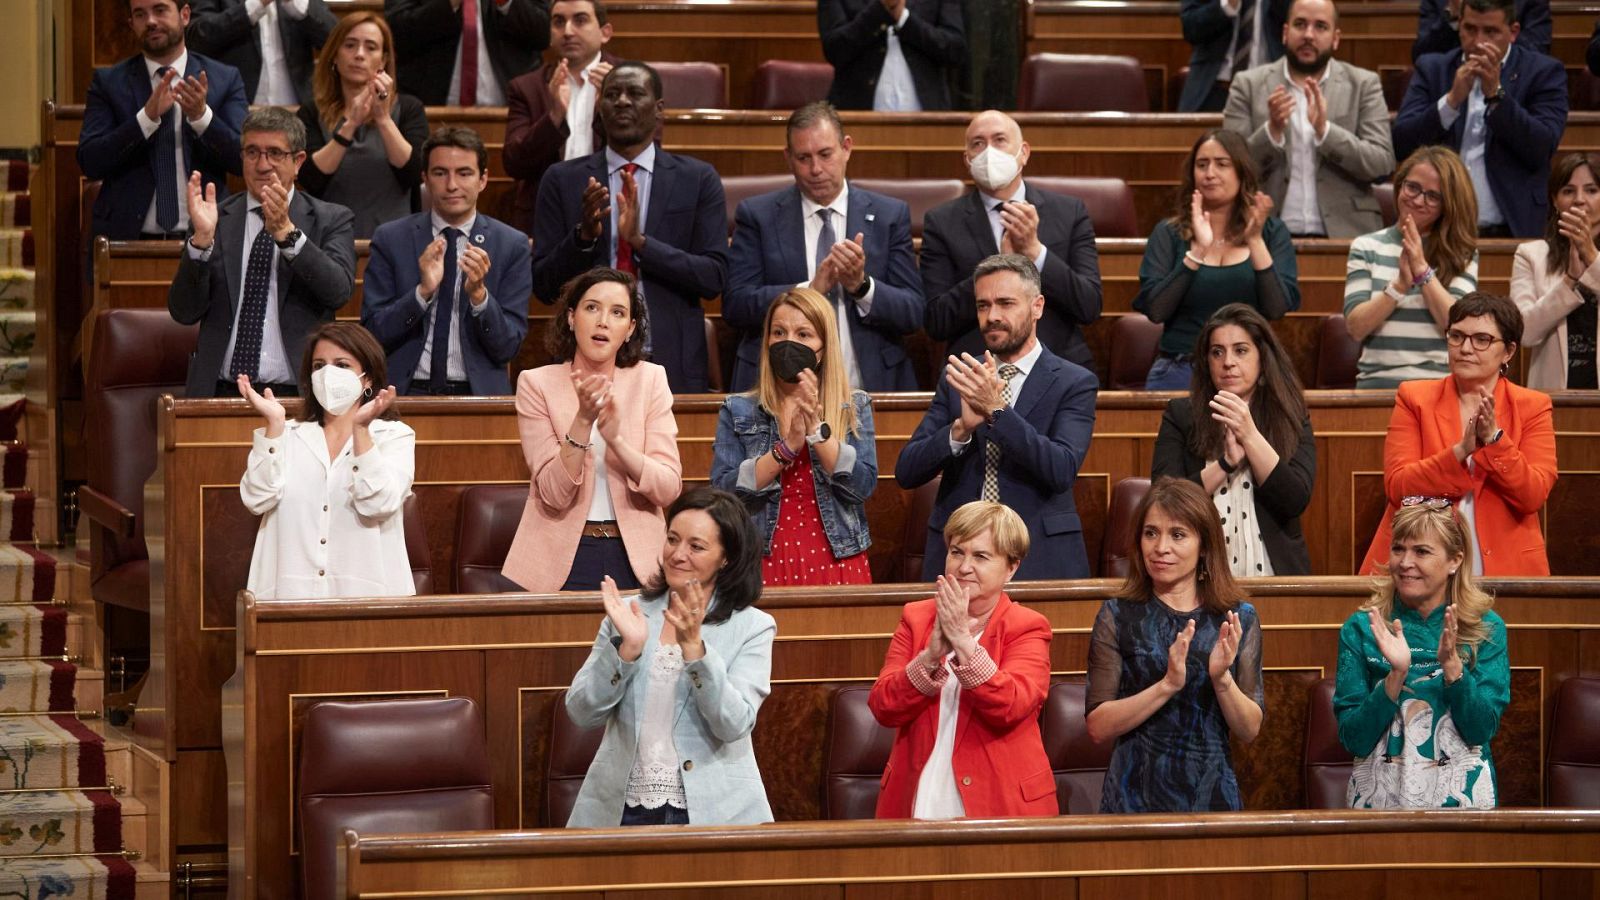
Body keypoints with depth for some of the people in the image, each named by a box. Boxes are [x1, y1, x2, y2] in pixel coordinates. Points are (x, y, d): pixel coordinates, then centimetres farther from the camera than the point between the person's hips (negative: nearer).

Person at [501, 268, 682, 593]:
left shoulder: (650, 379, 3)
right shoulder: (536, 383, -2)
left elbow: (668, 489, -6)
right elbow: (553, 494, -10)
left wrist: (616, 439, -22)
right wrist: (582, 420, -23)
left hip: (634, 557, 1)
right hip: (562, 559, -1)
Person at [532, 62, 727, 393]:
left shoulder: (698, 179, 4)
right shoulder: (562, 180, 6)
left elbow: (714, 278, -4)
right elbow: (544, 285, 3)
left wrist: (641, 241, -14)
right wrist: (583, 235, -15)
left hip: (672, 366, 0)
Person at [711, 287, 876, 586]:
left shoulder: (855, 407, 7)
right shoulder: (738, 411, 6)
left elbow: (864, 486, -6)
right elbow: (722, 491, -7)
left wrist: (817, 430, -16)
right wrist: (787, 447, -16)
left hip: (836, 561, 0)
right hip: (766, 563, 0)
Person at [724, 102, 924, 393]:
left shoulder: (890, 215, 10)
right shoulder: (757, 215, 8)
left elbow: (914, 314, 6)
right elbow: (735, 305, -2)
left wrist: (862, 285, -11)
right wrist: (811, 289, -12)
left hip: (869, 388, 1)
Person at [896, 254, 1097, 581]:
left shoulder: (1074, 383, 0)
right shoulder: (958, 378, 10)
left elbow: (1063, 471, -15)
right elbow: (906, 472, 2)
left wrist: (997, 410, -22)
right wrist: (962, 428, -15)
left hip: (1039, 561, -3)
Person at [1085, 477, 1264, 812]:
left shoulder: (1238, 618, 1)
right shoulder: (1118, 615, -3)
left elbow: (1249, 731, -1)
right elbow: (1098, 727, -10)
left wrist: (1222, 679, -18)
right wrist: (1167, 685, -22)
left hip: (1212, 795, 1)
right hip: (1137, 794, -1)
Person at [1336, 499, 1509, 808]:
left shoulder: (1487, 628, 5)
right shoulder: (1360, 628, 5)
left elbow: (1482, 730, -2)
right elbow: (1354, 740, -1)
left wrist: (1452, 665, -15)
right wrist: (1397, 675, -14)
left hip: (1460, 794, 0)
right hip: (1380, 794, 0)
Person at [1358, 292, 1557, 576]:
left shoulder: (1533, 407, 9)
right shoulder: (1414, 398, 10)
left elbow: (1534, 497, -1)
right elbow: (1396, 486, -2)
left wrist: (1494, 438, -13)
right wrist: (1462, 451, -14)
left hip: (1502, 566, 0)